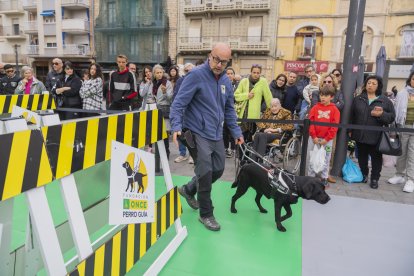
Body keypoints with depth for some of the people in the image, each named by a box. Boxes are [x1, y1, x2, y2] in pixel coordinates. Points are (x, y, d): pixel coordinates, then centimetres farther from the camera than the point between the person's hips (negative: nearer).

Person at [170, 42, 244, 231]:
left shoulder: (226, 81, 8)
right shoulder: (196, 75, -13)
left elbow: (229, 109, 18)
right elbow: (179, 103, -16)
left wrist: (236, 132, 17)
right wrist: (176, 126, -29)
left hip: (216, 134, 8)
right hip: (197, 133, -7)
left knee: (218, 170, 14)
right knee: (205, 172, -5)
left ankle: (188, 190, 38)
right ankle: (206, 214, 17)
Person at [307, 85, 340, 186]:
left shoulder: (334, 109, 0)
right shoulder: (315, 108, 2)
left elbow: (335, 126, -5)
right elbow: (310, 123, -1)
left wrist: (326, 139, -10)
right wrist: (314, 136, -8)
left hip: (327, 139, -1)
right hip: (314, 138, 1)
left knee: (326, 159, 8)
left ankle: (324, 178, 20)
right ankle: (311, 176, 19)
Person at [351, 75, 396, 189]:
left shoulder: (385, 101, 0)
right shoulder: (358, 99, 6)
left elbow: (392, 117, 0)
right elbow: (352, 115, 7)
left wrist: (381, 114, -20)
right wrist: (350, 130, 4)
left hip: (376, 136, -2)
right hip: (360, 134, 2)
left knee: (376, 157, 6)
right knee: (362, 156, 14)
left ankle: (374, 178, 18)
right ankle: (364, 175, 31)